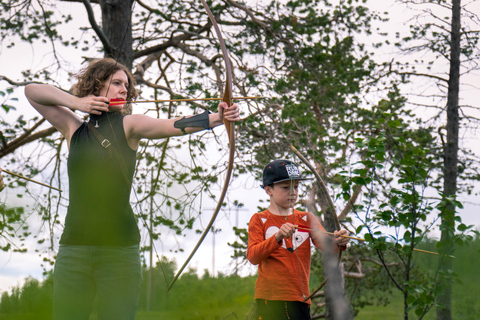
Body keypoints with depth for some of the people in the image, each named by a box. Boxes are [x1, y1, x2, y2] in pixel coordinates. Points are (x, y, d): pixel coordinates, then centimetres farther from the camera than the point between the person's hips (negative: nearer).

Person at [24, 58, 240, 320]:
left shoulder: (128, 126, 5)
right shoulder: (74, 128, 13)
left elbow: (173, 125, -12)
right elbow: (31, 91, 19)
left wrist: (218, 117, -29)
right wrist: (75, 102, 5)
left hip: (119, 249, -2)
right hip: (74, 247, 2)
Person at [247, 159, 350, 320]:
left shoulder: (306, 219, 14)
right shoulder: (260, 220, 4)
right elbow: (252, 256, -10)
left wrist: (337, 241, -27)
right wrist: (278, 237, -26)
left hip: (300, 298, 3)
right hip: (270, 299, -3)